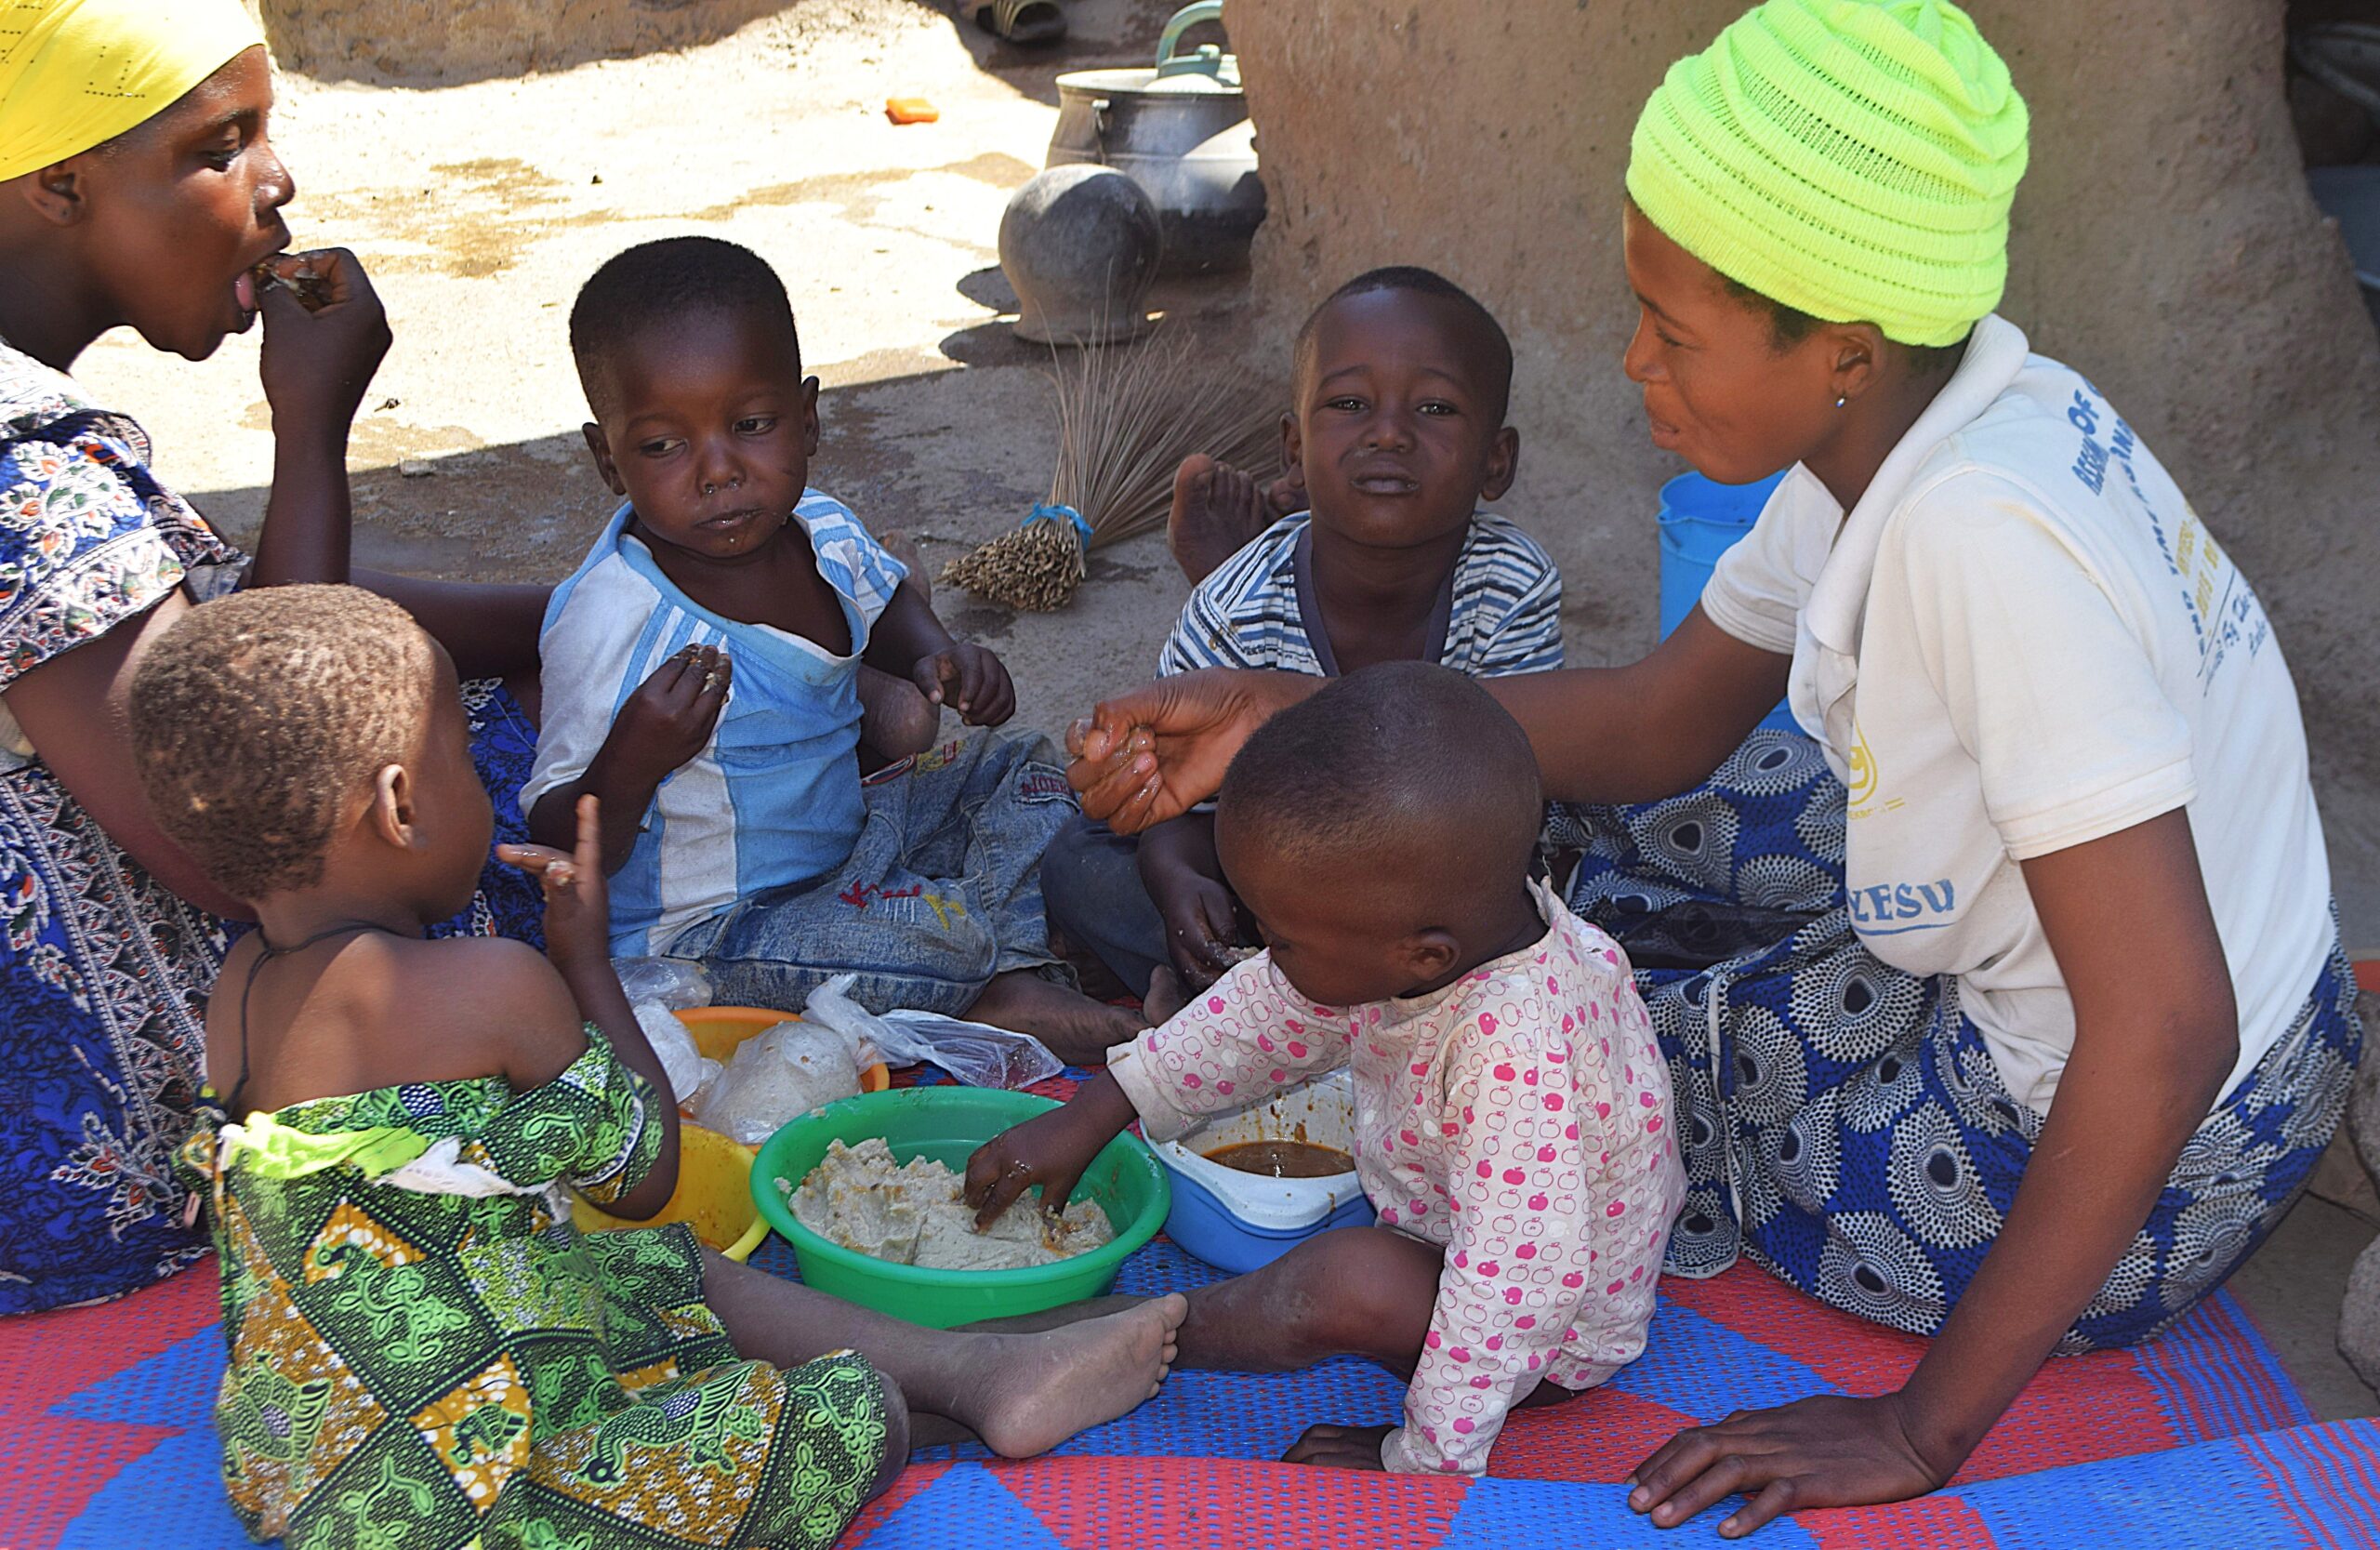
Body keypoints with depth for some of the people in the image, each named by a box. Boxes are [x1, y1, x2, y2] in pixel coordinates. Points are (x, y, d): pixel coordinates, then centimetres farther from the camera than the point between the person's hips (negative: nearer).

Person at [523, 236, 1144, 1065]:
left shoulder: (822, 531, -5)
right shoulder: (612, 620, -26)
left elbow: (884, 600, 21)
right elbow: (560, 843, -21)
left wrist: (938, 654, 0)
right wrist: (630, 769, -41)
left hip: (844, 836, 8)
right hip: (703, 935, -8)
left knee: (1024, 770, 8)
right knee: (954, 929, -30)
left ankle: (1013, 982, -7)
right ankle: (1010, 974, 2)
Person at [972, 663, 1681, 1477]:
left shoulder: (1512, 1063, -43)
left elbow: (1517, 1283, -39)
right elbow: (1271, 1010, -2)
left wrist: (1425, 1461, -28)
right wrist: (1088, 1120, -1)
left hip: (1546, 1344, -9)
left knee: (1352, 1282, -34)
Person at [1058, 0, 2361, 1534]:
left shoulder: (1987, 534, -34)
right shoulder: (1900, 420, -7)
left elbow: (2168, 1030, -33)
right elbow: (1664, 719, 3)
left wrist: (1926, 1427, -25)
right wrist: (1282, 718, -7)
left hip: (2150, 1181, -8)